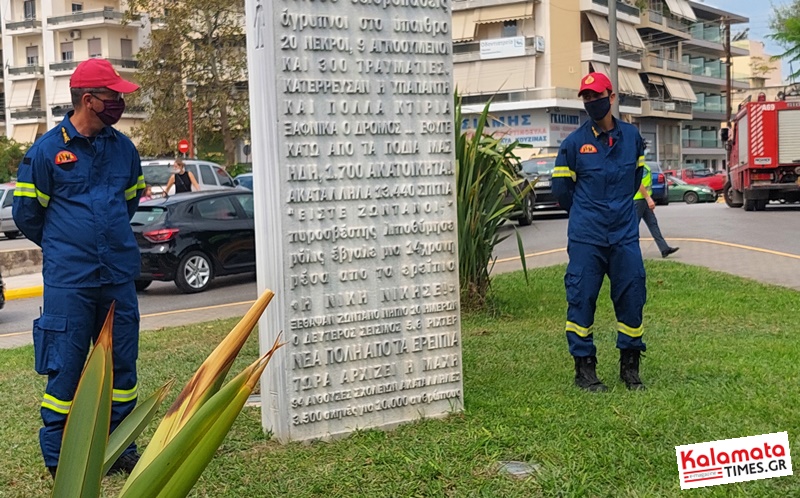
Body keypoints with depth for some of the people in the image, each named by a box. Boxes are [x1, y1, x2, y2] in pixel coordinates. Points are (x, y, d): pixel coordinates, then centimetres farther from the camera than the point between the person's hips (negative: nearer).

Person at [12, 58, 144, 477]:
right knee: (65, 369, 0)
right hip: (68, 282, -4)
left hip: (119, 277, 5)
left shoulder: (124, 148, 8)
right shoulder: (46, 151, -6)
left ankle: (120, 448, 22)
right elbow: (26, 213, 3)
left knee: (123, 364, 9)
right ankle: (58, 459, 12)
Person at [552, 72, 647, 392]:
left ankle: (630, 366, 20)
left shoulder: (631, 136, 6)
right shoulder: (574, 143, -3)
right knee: (581, 299, 0)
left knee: (632, 297, 4)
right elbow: (561, 189, 5)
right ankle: (584, 368, 12)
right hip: (585, 239, -2)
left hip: (625, 235, 3)